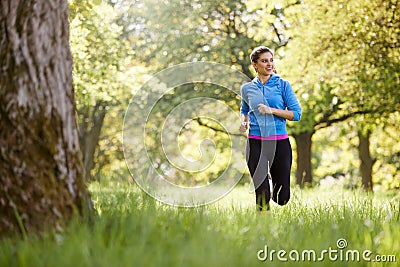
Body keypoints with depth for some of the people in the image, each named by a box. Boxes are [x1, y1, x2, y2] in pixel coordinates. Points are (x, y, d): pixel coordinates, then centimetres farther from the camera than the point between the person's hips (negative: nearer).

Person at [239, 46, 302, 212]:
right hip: (256, 142, 0)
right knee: (262, 195, -8)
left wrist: (271, 110, -14)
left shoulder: (283, 85, 2)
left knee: (282, 198, 6)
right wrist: (243, 122, 4)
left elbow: (296, 114, -3)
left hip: (280, 142, 0)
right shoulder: (247, 89, 8)